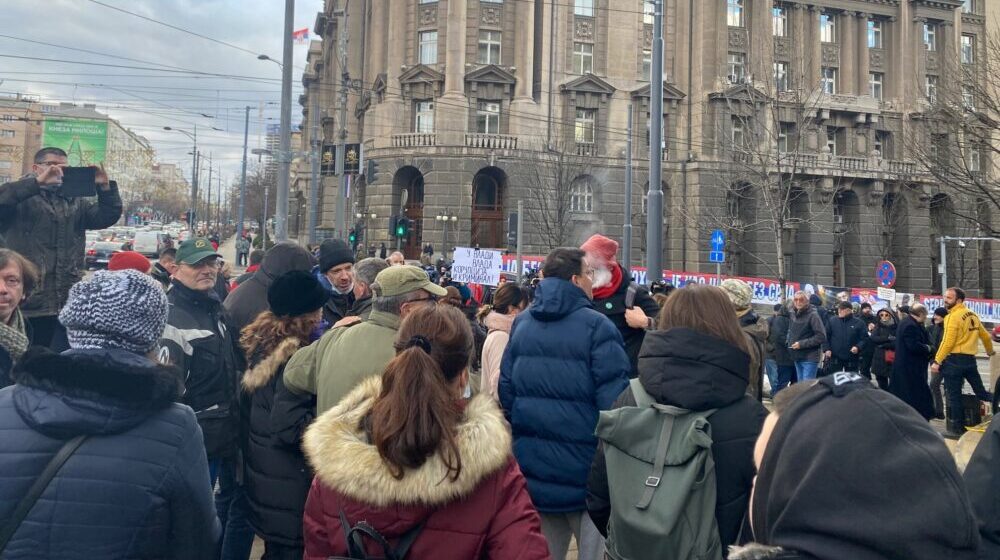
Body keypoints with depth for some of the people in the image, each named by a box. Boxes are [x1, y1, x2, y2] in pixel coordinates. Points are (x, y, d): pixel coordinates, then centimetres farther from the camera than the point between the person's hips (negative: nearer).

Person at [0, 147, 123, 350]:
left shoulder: (75, 202, 17)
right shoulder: (20, 198, 3)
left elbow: (108, 217, 6)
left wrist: (105, 187, -8)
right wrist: (38, 182, -24)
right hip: (26, 303, -4)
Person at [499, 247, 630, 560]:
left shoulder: (522, 324, 5)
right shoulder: (596, 326, -14)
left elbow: (506, 390, 9)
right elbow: (614, 400, -18)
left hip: (533, 467, 6)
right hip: (584, 470, -6)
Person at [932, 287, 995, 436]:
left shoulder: (954, 316, -12)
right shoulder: (973, 315, 12)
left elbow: (948, 342, -18)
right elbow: (986, 336, 23)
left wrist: (937, 361, -16)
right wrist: (990, 351, 42)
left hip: (955, 360, -8)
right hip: (970, 359, 8)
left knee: (953, 396, 0)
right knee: (981, 392, 19)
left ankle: (957, 428, 4)